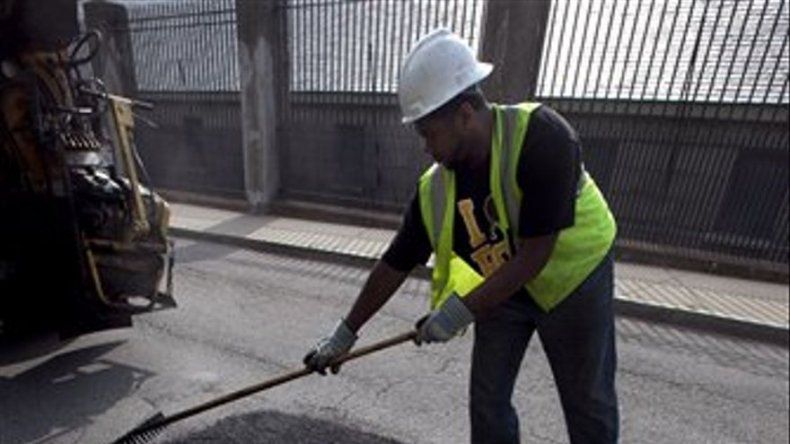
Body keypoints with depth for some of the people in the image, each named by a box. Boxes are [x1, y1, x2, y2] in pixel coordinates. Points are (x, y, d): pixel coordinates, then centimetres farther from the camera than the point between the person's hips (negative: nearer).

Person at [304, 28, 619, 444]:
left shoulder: (541, 136, -31)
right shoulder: (435, 189, -17)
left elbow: (536, 255, -30)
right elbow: (394, 265, -10)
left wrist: (463, 311, -26)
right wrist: (346, 332, -4)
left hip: (574, 275, -3)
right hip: (503, 285, 4)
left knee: (590, 404, 14)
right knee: (487, 400, 9)